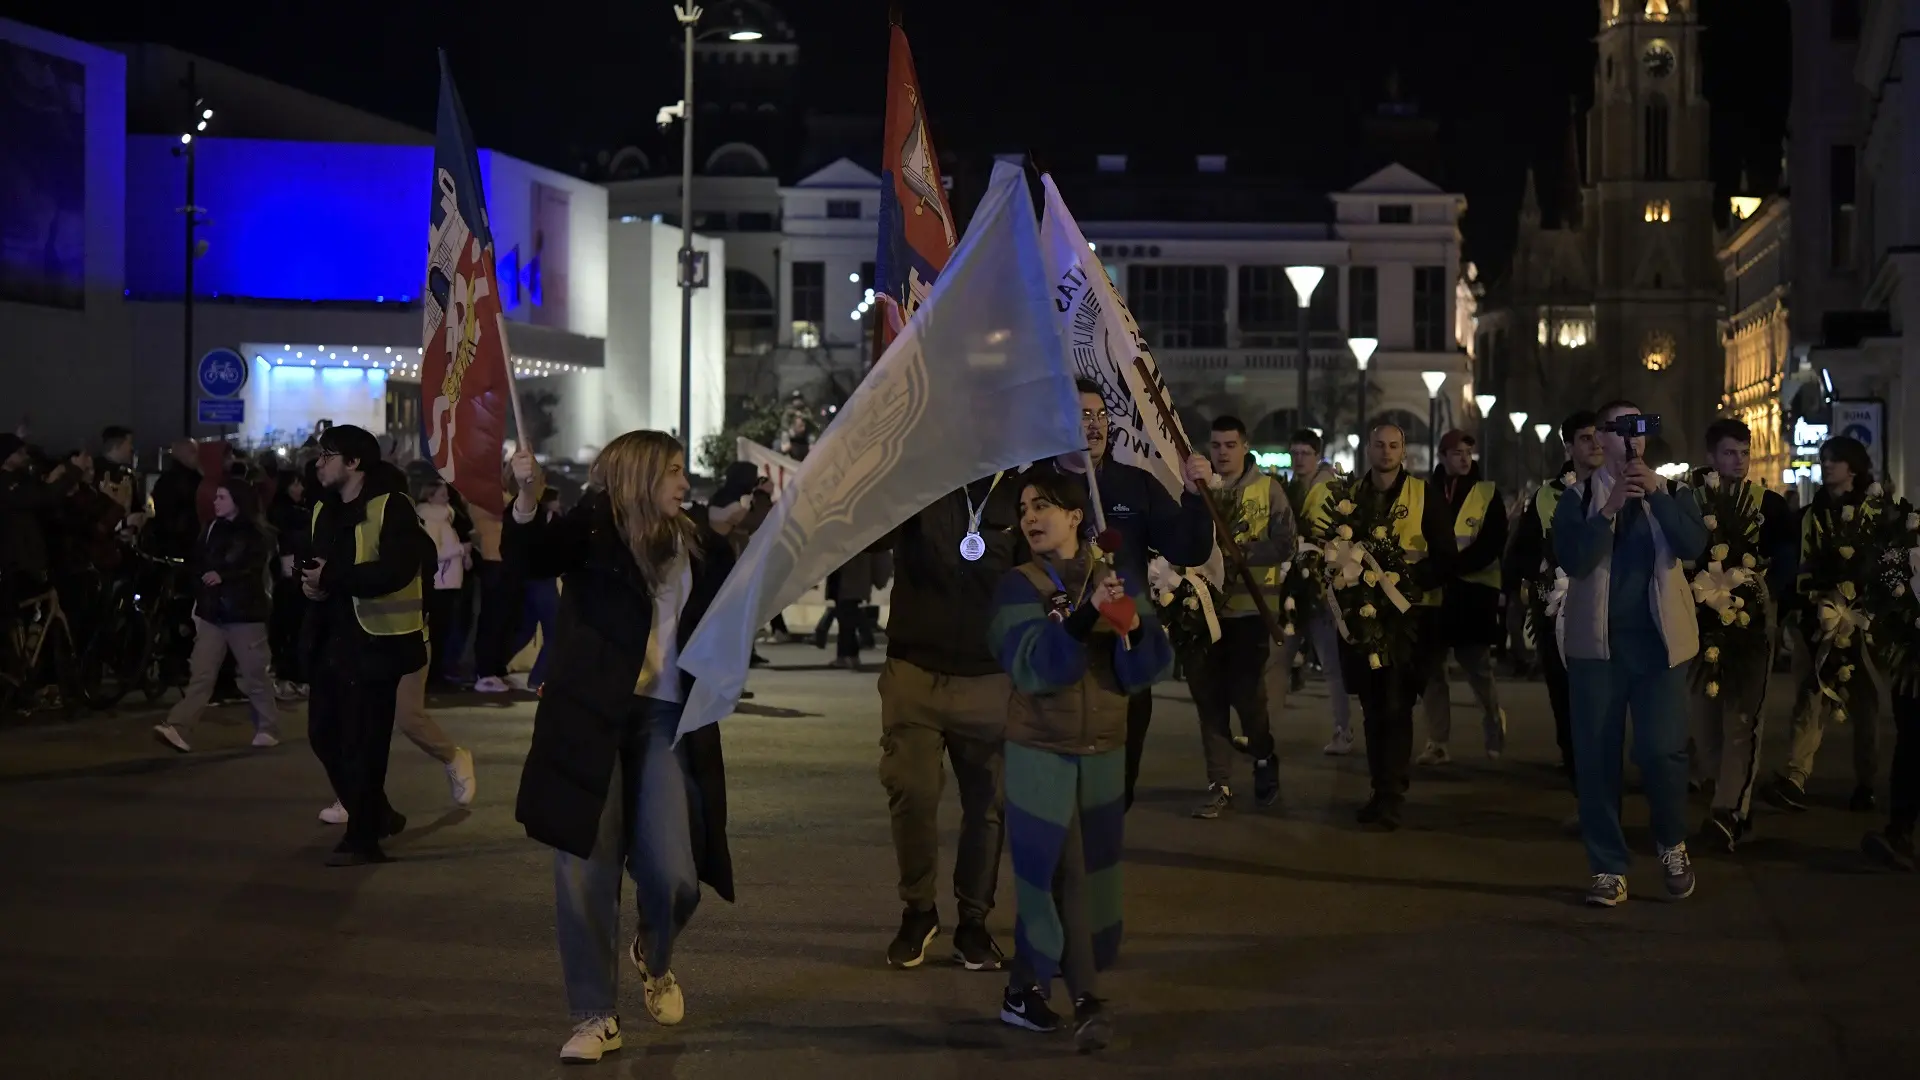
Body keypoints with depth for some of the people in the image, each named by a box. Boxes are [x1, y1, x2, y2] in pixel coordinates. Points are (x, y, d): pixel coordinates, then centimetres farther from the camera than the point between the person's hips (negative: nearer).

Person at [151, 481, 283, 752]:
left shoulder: (256, 535, -2)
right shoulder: (213, 530, 13)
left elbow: (254, 571, -12)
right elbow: (196, 564, 16)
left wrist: (223, 576, -23)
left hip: (244, 614, -4)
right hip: (212, 613, 4)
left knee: (255, 676, 4)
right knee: (200, 675, -6)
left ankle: (268, 729, 18)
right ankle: (176, 727, -17)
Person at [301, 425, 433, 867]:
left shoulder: (392, 506, -12)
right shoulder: (324, 509, 15)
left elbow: (397, 569, -23)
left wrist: (332, 578, -20)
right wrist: (311, 579, 0)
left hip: (376, 639, -8)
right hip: (333, 636, 8)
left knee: (362, 742, -6)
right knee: (324, 732, 11)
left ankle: (362, 837, 5)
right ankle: (376, 815, 28)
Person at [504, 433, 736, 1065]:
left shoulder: (700, 549, 12)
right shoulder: (592, 531, -1)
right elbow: (527, 558, -19)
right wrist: (526, 496, -36)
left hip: (667, 720, 3)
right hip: (590, 719, -2)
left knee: (674, 877, -6)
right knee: (585, 872, -3)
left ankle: (655, 961, 29)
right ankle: (595, 1017, 10)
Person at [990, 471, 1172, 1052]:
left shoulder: (1116, 577, 1)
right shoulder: (1019, 585, -8)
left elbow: (1145, 670, -5)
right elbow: (1033, 665, -23)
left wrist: (1136, 629, -26)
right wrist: (1085, 614, -35)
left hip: (1104, 750, 3)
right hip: (1040, 750, -3)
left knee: (1069, 870, 10)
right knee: (1062, 873, -8)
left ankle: (1025, 987, 25)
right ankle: (1086, 1001, -4)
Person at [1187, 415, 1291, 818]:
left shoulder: (1268, 489, 0)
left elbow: (1284, 546, -7)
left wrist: (1239, 551, -20)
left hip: (1252, 607, -2)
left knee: (1247, 693, -5)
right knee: (1209, 696, 2)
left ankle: (1265, 761, 23)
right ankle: (1220, 785, 9)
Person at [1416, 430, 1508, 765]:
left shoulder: (1487, 493, 3)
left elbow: (1492, 544, -7)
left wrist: (1452, 565, -18)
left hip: (1473, 591, -2)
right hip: (1433, 591, 2)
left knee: (1477, 666, -1)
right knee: (1432, 668, 2)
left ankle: (1495, 725, 24)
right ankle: (1437, 743, 7)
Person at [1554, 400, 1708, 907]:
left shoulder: (1670, 494, 9)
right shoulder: (1579, 497, 5)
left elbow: (1693, 544, -9)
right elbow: (1572, 560, -10)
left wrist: (1655, 495, -20)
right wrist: (1609, 509, -20)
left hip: (1658, 639, 0)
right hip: (1597, 641, 0)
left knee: (1661, 749, -8)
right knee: (1597, 757, 0)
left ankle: (1672, 845, 17)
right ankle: (1608, 868, 9)